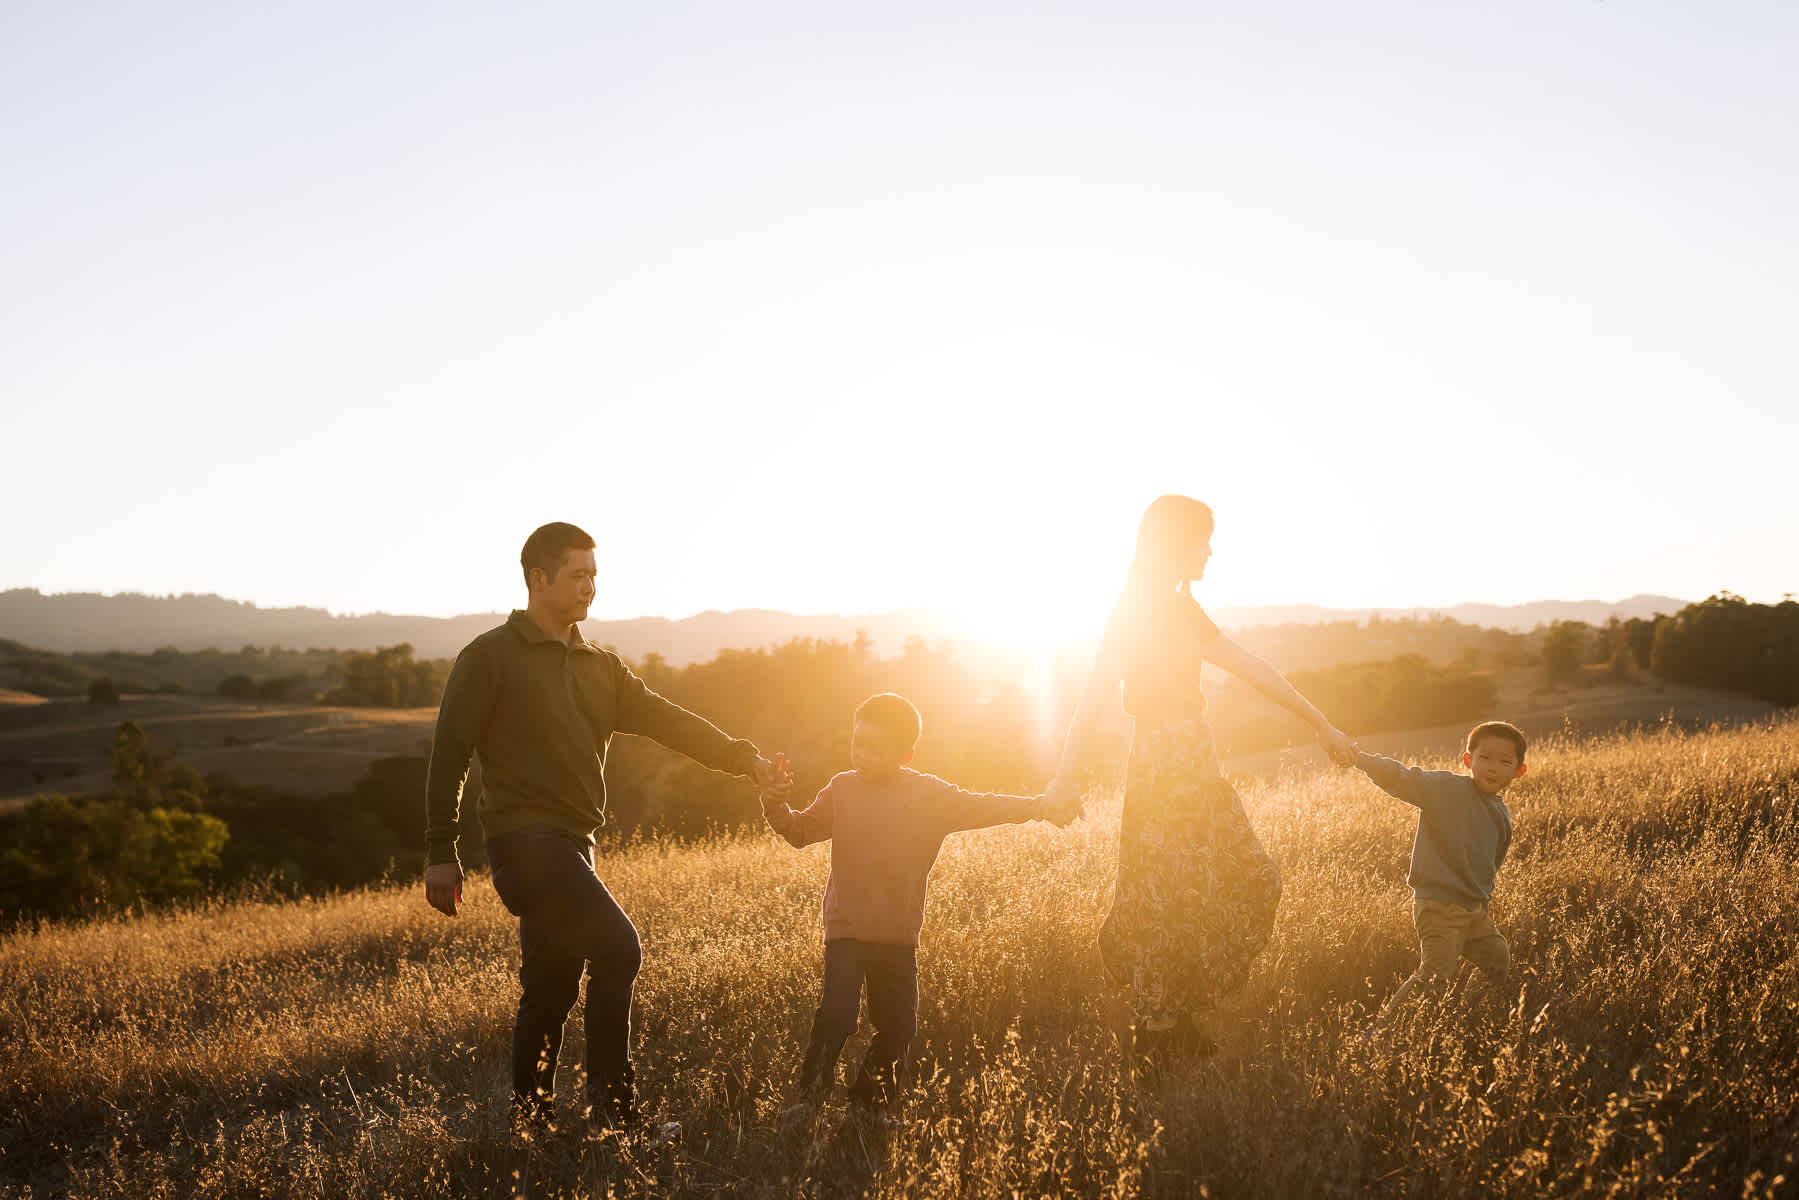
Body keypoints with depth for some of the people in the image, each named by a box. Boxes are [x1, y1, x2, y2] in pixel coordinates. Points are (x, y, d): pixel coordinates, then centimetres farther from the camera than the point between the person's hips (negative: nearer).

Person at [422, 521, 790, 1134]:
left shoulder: (602, 668, 17)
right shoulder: (489, 657, -3)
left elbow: (667, 720, 9)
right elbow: (449, 754, -4)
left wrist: (743, 756, -3)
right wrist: (440, 853, -9)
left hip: (571, 846, 7)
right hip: (524, 836, -7)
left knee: (552, 990, 11)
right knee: (617, 944, -19)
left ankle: (529, 1124, 22)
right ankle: (611, 1103, -11)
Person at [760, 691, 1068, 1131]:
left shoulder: (930, 796, -4)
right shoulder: (842, 789, 0)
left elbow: (981, 807, -3)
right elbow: (801, 830, 8)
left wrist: (1036, 806, -14)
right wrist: (776, 806, -11)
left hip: (898, 935, 1)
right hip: (846, 928, -1)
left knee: (898, 1025, 7)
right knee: (835, 1016, -15)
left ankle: (871, 1100, 28)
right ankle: (806, 1099, 2)